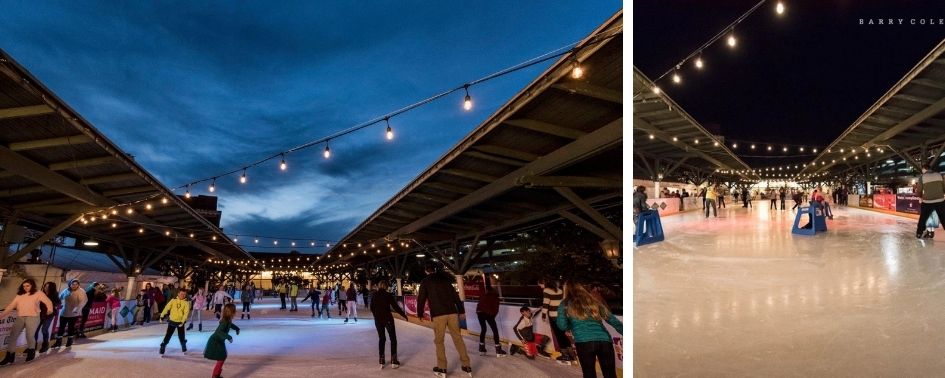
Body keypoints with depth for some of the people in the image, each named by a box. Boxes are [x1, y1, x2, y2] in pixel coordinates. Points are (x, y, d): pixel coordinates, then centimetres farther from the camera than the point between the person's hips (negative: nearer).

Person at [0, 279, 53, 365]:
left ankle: (31, 351, 17)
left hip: (33, 317, -5)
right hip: (20, 317, 5)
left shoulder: (38, 293, 4)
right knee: (12, 336, -1)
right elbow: (11, 306, 15)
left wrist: (50, 309, -28)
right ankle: (9, 356, 7)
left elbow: (48, 302, -7)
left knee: (30, 335, -7)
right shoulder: (19, 295, 17)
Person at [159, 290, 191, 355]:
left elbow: (186, 312, -12)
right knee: (168, 336, 1)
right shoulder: (173, 300, -2)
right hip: (172, 321, 0)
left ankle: (184, 349, 29)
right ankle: (162, 348, 9)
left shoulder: (186, 302, -6)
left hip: (180, 322, 0)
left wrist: (183, 321, -21)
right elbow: (167, 307, -3)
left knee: (181, 336, 9)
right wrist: (162, 315, -9)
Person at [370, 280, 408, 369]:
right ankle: (394, 361, 5)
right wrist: (404, 315, 1)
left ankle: (381, 362, 12)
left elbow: (372, 308, 9)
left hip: (378, 319, 4)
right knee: (393, 339, 8)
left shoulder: (374, 295, 2)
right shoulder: (388, 295, -9)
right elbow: (395, 307, -10)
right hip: (387, 318, -4)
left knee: (381, 339, 15)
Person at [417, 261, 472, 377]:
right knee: (458, 338, 8)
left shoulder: (425, 282, 5)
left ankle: (442, 369, 10)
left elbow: (421, 299, 3)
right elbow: (455, 296, 14)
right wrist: (461, 310, 18)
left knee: (439, 341, 9)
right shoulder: (445, 278, 14)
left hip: (438, 314, -3)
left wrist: (420, 314, 16)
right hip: (452, 312, 3)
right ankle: (467, 366, 9)